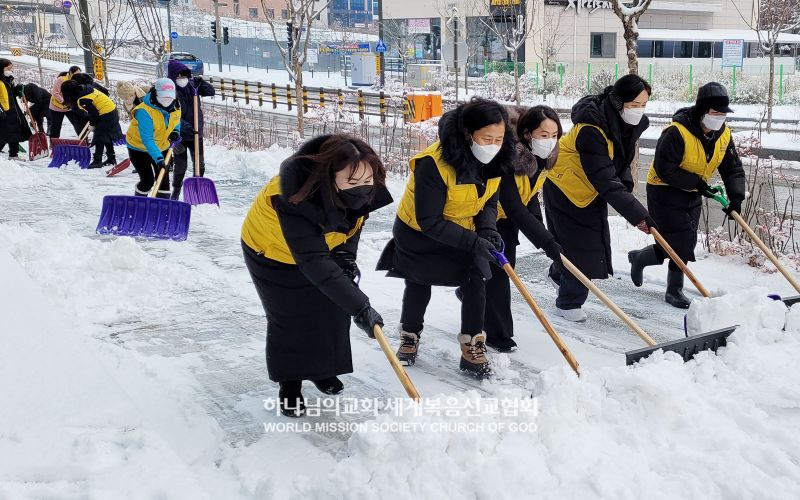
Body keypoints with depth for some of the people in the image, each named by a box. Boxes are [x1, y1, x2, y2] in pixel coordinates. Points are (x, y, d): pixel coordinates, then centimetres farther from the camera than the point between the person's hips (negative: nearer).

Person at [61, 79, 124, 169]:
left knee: (99, 138, -2)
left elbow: (93, 113, -18)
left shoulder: (82, 100, -21)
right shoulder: (84, 87, 6)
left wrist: (92, 125, 1)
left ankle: (97, 161, 2)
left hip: (105, 114, -10)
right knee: (107, 137, 19)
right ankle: (111, 158, 28)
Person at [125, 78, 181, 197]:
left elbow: (177, 121, 14)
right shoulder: (144, 111, -32)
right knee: (148, 180, -12)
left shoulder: (175, 107, -10)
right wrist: (158, 158, -46)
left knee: (163, 178, -1)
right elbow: (147, 139, -37)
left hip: (161, 147, 6)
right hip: (139, 147, -6)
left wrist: (176, 131, -10)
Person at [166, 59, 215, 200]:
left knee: (200, 164, 12)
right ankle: (176, 191, 20)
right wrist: (185, 126, -32)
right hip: (179, 135, -5)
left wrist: (201, 83, -12)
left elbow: (210, 92, 6)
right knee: (180, 165, 2)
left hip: (196, 133, 5)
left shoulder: (192, 84, 1)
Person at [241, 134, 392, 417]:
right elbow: (314, 262, -44)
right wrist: (359, 306, -45)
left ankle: (321, 367, 30)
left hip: (323, 244, 6)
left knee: (332, 306, 7)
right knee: (289, 317, -5)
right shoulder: (296, 200, -45)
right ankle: (289, 384, 14)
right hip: (271, 249, -5)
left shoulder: (365, 189, -25)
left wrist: (347, 255, -17)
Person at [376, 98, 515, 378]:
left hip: (465, 232, 5)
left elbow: (489, 201, -1)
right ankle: (409, 338, 38)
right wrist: (473, 241, -35)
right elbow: (428, 221, -32)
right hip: (418, 233, -4)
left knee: (475, 284, -3)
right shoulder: (433, 163, -37)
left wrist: (488, 229, -22)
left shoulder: (494, 159, -16)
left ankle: (473, 350, 9)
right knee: (418, 288, 14)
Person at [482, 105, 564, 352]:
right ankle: (497, 334, 2)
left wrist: (539, 227, -7)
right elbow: (514, 208, -36)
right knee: (496, 270, -8)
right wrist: (546, 242, -37)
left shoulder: (539, 157, -9)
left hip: (507, 219, 8)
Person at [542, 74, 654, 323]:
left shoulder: (630, 123, -9)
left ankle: (559, 274, 45)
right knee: (578, 242, -6)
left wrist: (626, 184, -10)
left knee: (594, 239, 16)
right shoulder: (591, 129, -36)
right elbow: (604, 179, -38)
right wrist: (637, 214, -40)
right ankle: (568, 303, 13)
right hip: (566, 187, -8)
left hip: (592, 190, 8)